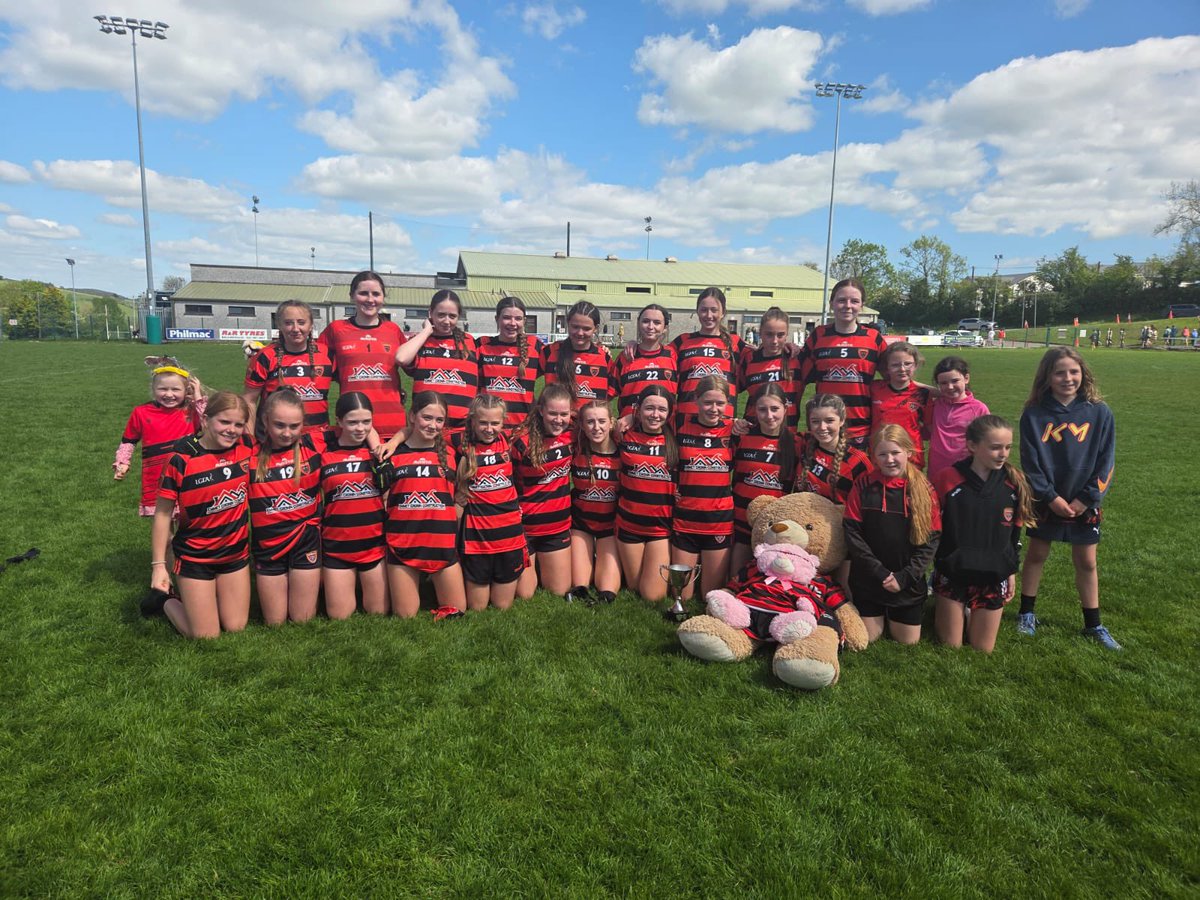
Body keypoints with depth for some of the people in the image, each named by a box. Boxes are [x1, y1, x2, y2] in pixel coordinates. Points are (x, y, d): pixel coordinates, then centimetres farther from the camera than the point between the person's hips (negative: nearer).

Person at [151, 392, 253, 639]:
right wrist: (158, 565, -10)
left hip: (236, 553, 4)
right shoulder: (181, 459, -18)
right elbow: (163, 514, -11)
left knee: (236, 627, 12)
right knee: (206, 635, 4)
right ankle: (171, 604, 30)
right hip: (195, 558, -4)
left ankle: (203, 599, 38)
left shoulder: (245, 448, -9)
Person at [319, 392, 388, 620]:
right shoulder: (322, 449, -6)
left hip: (375, 543, 0)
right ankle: (350, 583, 38)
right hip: (336, 546, 0)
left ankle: (365, 582, 40)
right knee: (339, 615, 9)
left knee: (379, 612, 11)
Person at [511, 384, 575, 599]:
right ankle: (529, 566, 35)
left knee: (559, 591, 12)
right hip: (524, 526, -4)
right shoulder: (523, 440, -17)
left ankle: (539, 564, 40)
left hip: (559, 526, 4)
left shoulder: (572, 435, -6)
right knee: (524, 594, 4)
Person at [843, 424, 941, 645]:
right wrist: (880, 572, -16)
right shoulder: (863, 486, -8)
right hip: (867, 580, 0)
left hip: (908, 583, 1)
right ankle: (879, 615, 38)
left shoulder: (923, 490, -5)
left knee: (907, 641, 10)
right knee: (867, 639, 8)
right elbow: (852, 533, -11)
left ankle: (894, 615, 40)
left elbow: (931, 539, -7)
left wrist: (904, 576, -15)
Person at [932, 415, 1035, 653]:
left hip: (993, 576, 2)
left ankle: (972, 615, 39)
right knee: (951, 645, 8)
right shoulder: (949, 478, -14)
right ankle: (949, 611, 37)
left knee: (982, 648, 10)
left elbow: (1014, 532, 6)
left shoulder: (1014, 482, -5)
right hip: (952, 572, -2)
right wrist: (936, 563, -4)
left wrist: (1012, 572, 9)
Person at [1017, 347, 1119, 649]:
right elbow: (1030, 462, -8)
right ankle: (1026, 613, 27)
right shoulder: (1034, 414, -9)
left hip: (1085, 504, 1)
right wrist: (1051, 498, -13)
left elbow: (1105, 461, -5)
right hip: (1045, 501, -1)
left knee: (1086, 562, 11)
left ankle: (1093, 625, 25)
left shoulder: (1099, 412, -7)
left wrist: (1086, 499, -11)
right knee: (1036, 555, 12)